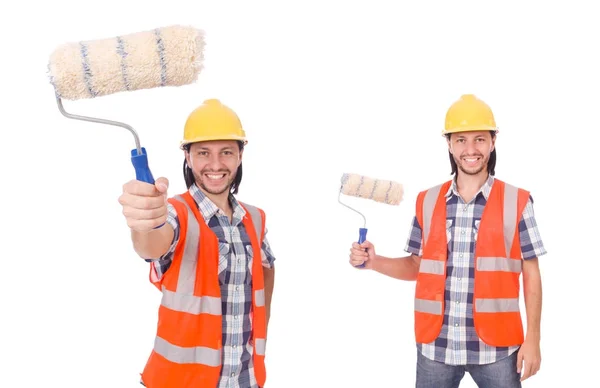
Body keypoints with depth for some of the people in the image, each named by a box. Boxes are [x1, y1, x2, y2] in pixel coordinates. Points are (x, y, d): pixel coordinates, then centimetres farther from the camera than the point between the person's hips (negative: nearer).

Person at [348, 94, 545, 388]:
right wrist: (374, 262, -5)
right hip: (436, 346, 2)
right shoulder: (427, 202, 4)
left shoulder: (516, 202, -2)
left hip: (495, 347, -2)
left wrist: (532, 339, -2)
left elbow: (531, 275, 1)